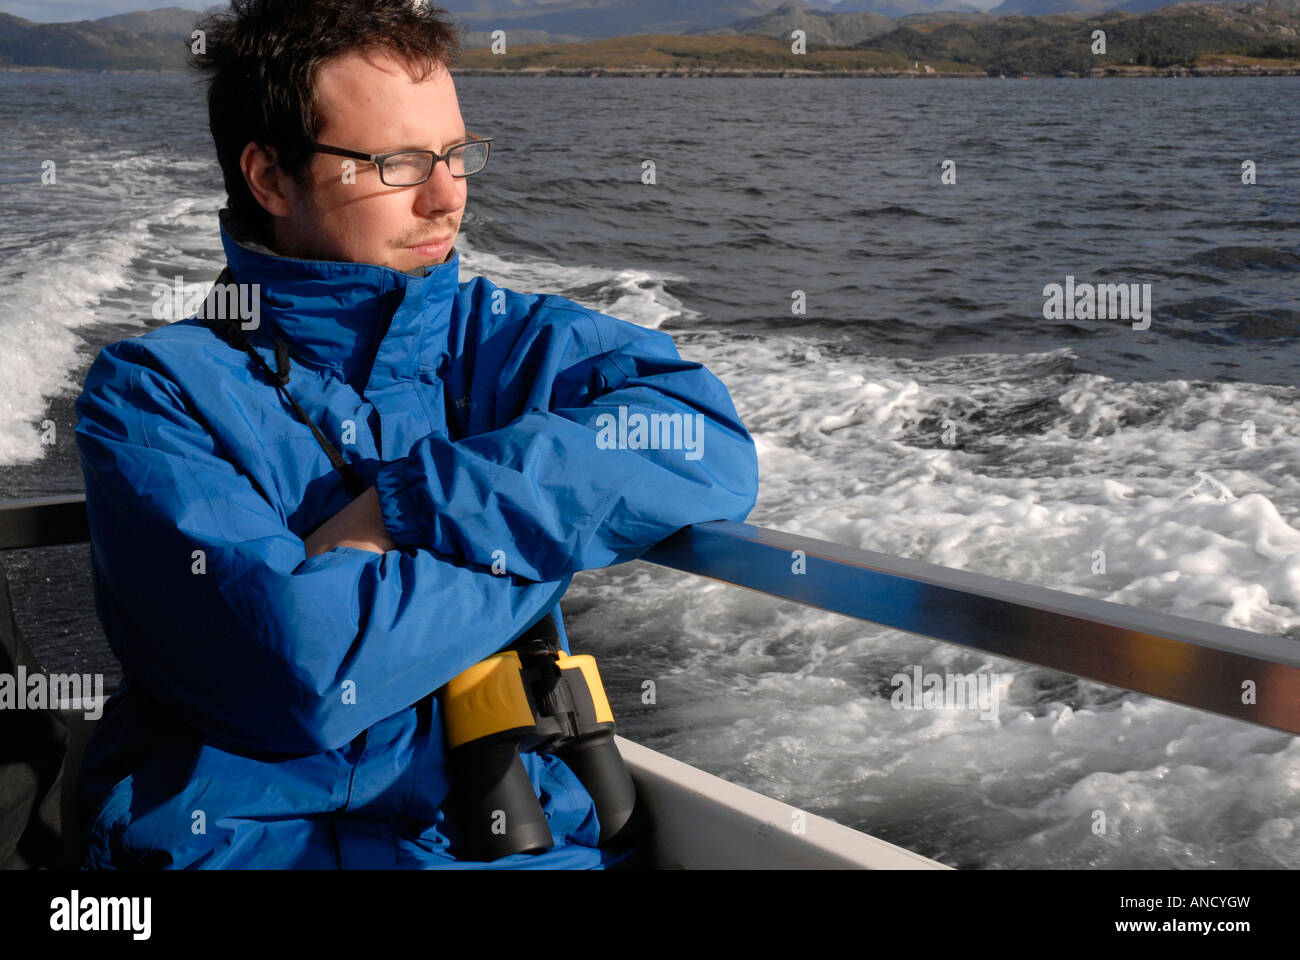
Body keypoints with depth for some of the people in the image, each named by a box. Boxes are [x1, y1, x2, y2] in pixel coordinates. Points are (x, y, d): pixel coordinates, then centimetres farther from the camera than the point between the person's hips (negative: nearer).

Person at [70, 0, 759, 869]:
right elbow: (301, 672, -14)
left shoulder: (512, 340, 9)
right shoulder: (152, 393, 0)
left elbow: (710, 451, -10)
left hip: (515, 833, 2)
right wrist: (555, 519, -6)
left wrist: (402, 506, -14)